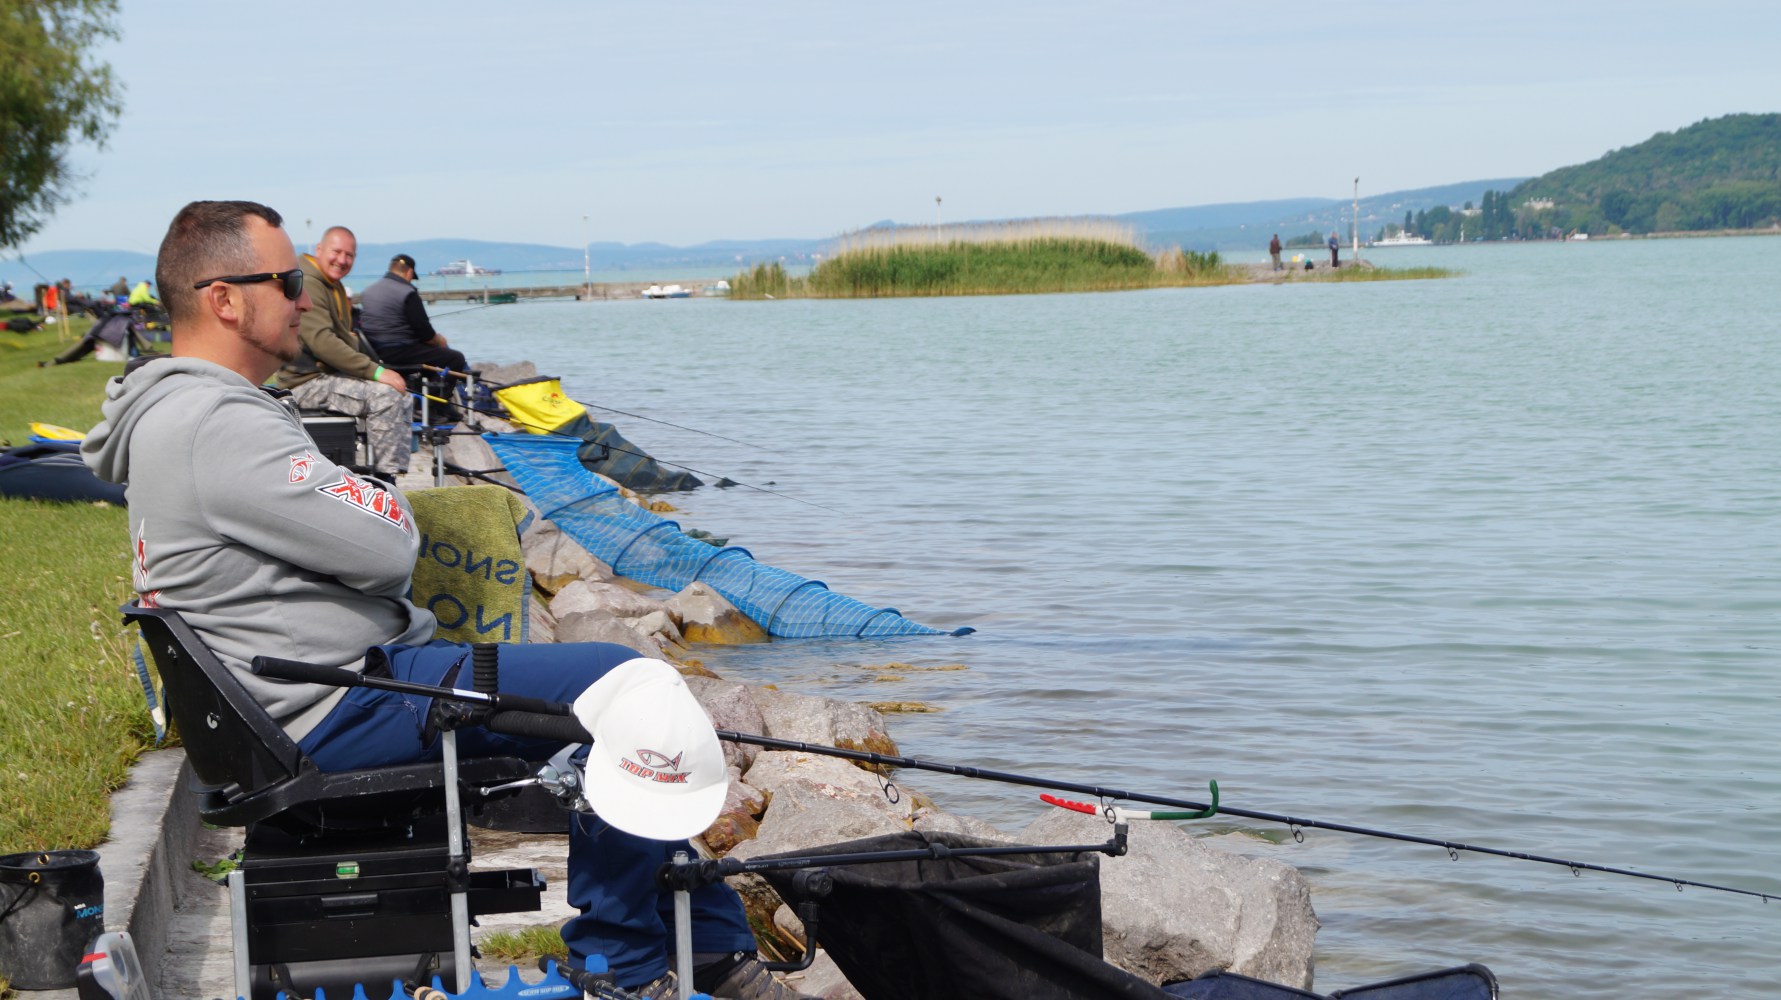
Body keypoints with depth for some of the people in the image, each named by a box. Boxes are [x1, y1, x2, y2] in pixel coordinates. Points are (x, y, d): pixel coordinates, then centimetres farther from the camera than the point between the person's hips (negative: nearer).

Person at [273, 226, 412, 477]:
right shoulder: (308, 283, -16)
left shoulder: (334, 286, 19)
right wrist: (375, 371, -29)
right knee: (385, 396, -25)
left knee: (403, 401, 6)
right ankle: (382, 481, -23)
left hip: (331, 375, 11)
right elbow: (321, 341, -27)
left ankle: (393, 473, 2)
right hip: (308, 382, -11)